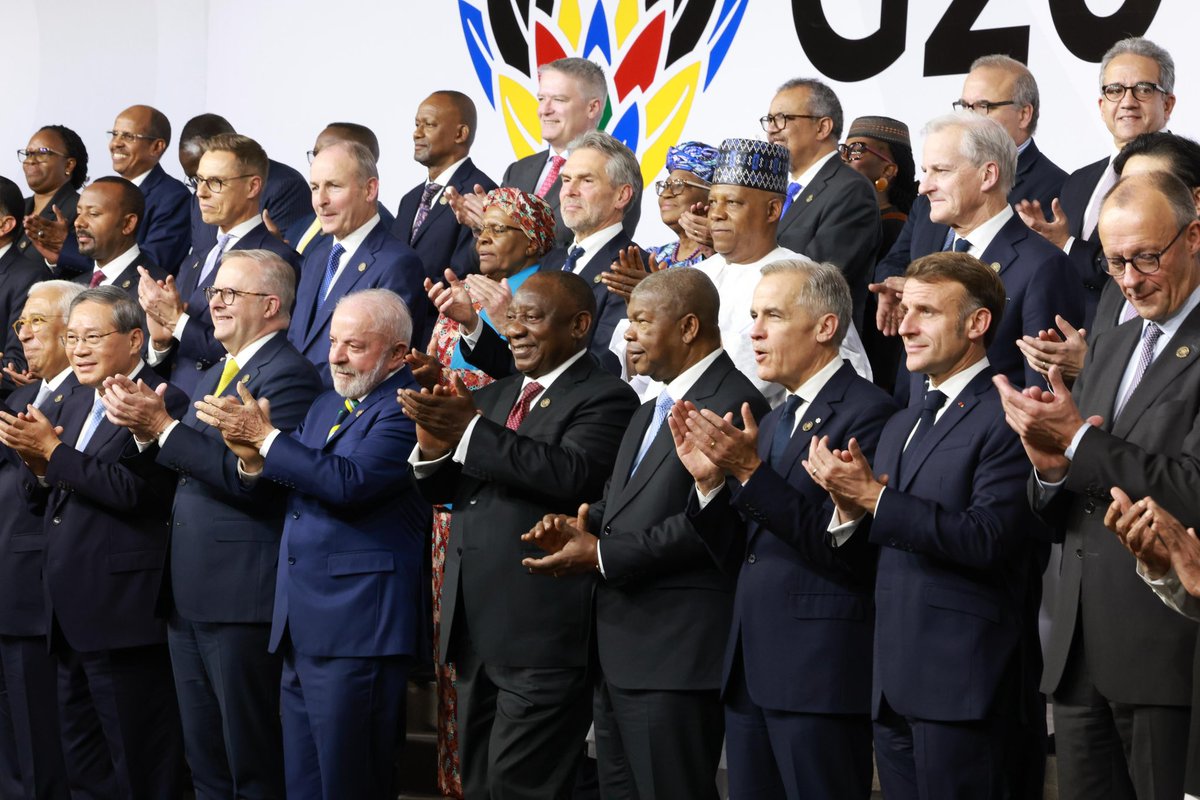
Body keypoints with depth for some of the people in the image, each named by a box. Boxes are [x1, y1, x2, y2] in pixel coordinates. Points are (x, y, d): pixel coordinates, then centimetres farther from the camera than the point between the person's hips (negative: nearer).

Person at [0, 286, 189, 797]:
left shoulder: (162, 404, -12)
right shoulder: (73, 403, 16)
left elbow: (136, 491, -24)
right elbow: (45, 504, 16)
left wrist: (52, 451, -19)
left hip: (121, 616, -9)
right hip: (71, 616, 9)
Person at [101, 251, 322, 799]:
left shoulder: (287, 375, -12)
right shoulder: (212, 376, 19)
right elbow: (187, 472, 15)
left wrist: (163, 426, -19)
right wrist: (146, 432, -2)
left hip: (241, 595, -9)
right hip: (188, 596, 9)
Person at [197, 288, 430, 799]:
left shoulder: (403, 410, -10)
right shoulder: (326, 407, 20)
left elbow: (349, 482, -24)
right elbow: (285, 489, 15)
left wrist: (266, 437, -17)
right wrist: (254, 459, -6)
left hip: (357, 626, -9)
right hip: (302, 624, 9)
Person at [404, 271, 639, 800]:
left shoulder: (604, 399, -7)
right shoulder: (492, 398, 18)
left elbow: (573, 475, -25)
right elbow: (442, 488, 13)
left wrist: (469, 433, -26)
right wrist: (433, 447, -10)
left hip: (542, 636, -8)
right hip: (477, 632, 8)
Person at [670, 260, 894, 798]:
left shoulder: (867, 412, -10)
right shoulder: (773, 423, 19)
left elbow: (847, 550, -19)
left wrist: (752, 472, -21)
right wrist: (709, 479, 0)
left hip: (821, 671, -9)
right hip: (752, 670, 9)